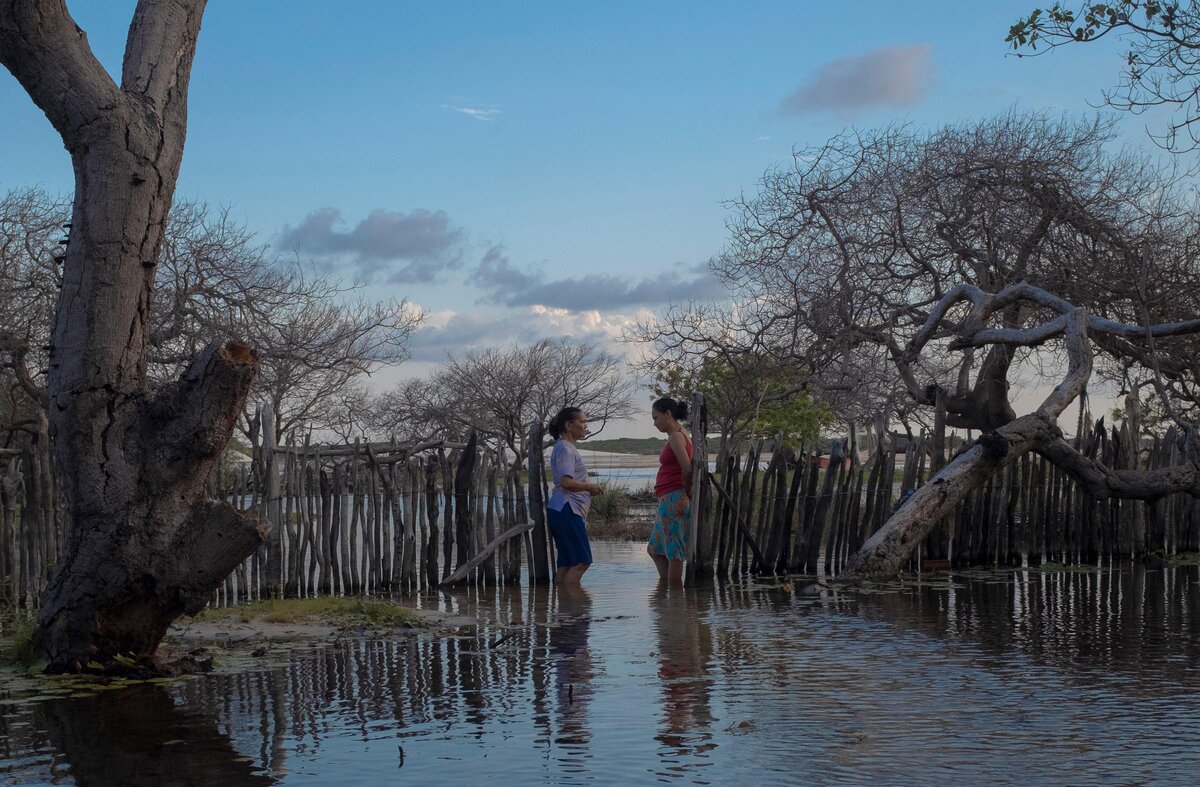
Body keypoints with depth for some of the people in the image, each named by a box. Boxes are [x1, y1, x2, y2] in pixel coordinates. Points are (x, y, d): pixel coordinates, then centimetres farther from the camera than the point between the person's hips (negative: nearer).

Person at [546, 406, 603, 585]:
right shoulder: (564, 448, -10)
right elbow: (566, 482, -20)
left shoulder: (569, 447, 21)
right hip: (566, 509, -10)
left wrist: (590, 489, 12)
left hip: (568, 511, 10)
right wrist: (591, 487, -9)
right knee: (582, 560, -11)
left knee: (567, 563, 8)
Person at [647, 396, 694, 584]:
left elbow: (687, 468, -23)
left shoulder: (676, 436, -13)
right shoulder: (681, 433, 17)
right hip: (668, 501, 11)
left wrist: (686, 492, -9)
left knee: (673, 551, -7)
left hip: (673, 499, -11)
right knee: (655, 549, 17)